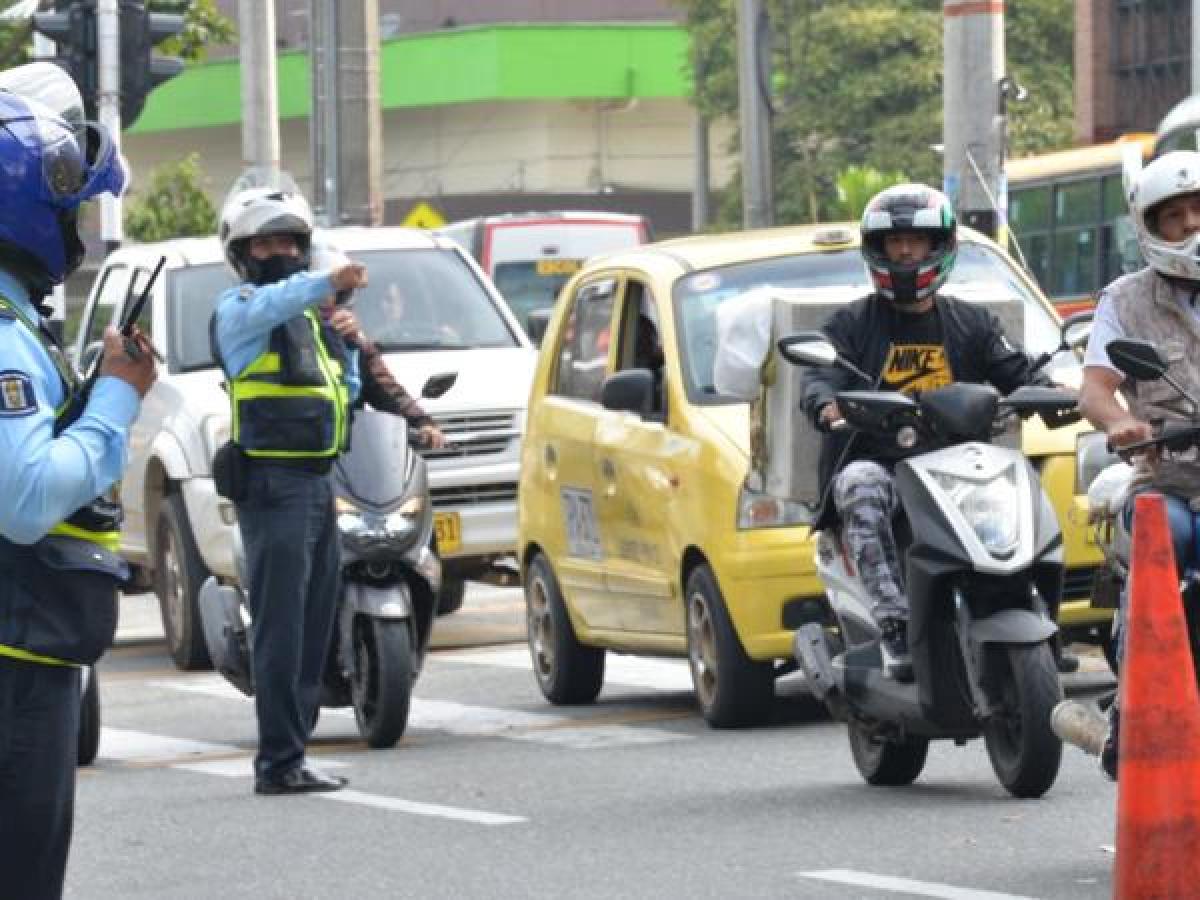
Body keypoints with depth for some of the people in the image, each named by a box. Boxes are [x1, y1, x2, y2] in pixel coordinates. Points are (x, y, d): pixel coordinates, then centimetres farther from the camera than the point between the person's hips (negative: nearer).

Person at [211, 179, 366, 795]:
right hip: (273, 484, -9)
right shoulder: (239, 308, -4)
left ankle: (289, 755, 18)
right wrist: (328, 283, -46)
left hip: (317, 483, 9)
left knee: (314, 629, 12)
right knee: (282, 630, -12)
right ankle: (279, 761, -14)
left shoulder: (309, 314, 23)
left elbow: (346, 393, 31)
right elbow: (270, 305, -30)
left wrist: (346, 347, 11)